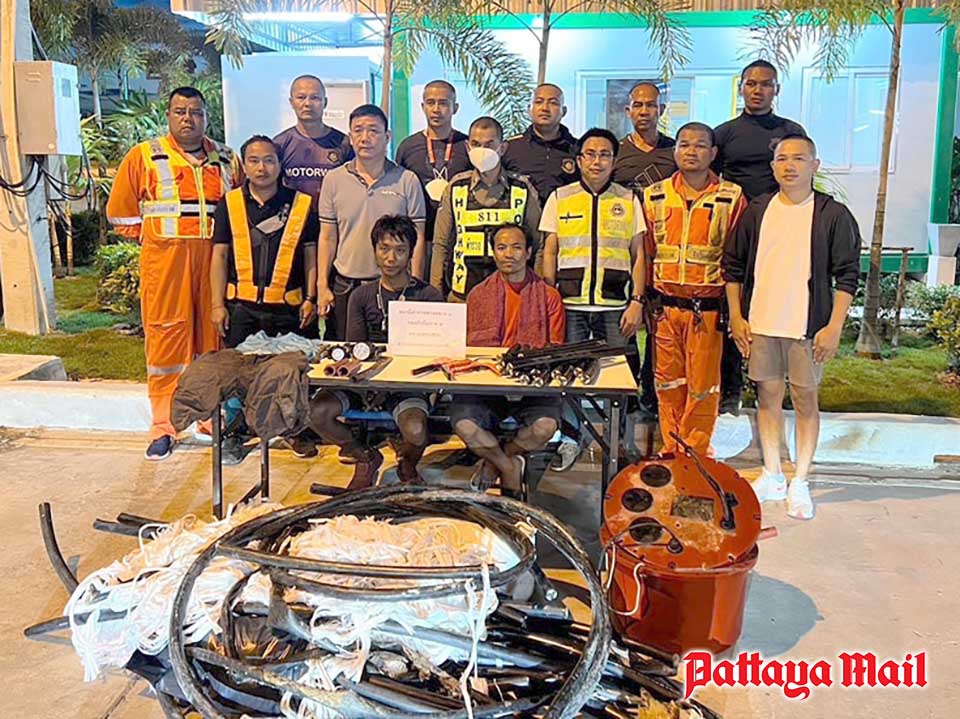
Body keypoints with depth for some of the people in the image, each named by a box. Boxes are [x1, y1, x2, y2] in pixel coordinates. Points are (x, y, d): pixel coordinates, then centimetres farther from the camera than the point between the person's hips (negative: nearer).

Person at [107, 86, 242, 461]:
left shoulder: (226, 159, 13)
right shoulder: (144, 157, 6)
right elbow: (120, 212, 9)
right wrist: (154, 237, 2)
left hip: (215, 261, 3)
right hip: (165, 262, -2)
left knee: (214, 336, 6)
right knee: (166, 338, -3)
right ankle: (163, 427, 5)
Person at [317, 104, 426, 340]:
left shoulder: (407, 180, 0)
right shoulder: (334, 179, 6)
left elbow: (417, 239, 1)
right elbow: (327, 237, 8)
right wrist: (322, 286, 2)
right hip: (344, 286, 2)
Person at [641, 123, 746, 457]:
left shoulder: (732, 198, 0)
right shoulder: (654, 196, 8)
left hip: (708, 308, -2)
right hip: (664, 306, 3)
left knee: (703, 385, 3)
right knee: (667, 383, 10)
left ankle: (694, 454, 18)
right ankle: (671, 451, 24)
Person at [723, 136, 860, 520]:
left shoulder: (834, 215, -2)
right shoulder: (757, 211, 6)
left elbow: (847, 276, -3)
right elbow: (733, 265, 11)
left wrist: (834, 327, -9)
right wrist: (736, 317, 6)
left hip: (809, 328, -3)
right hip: (760, 324, 3)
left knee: (806, 401, 4)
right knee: (768, 396, 10)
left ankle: (799, 483, 14)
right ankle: (772, 477, 22)